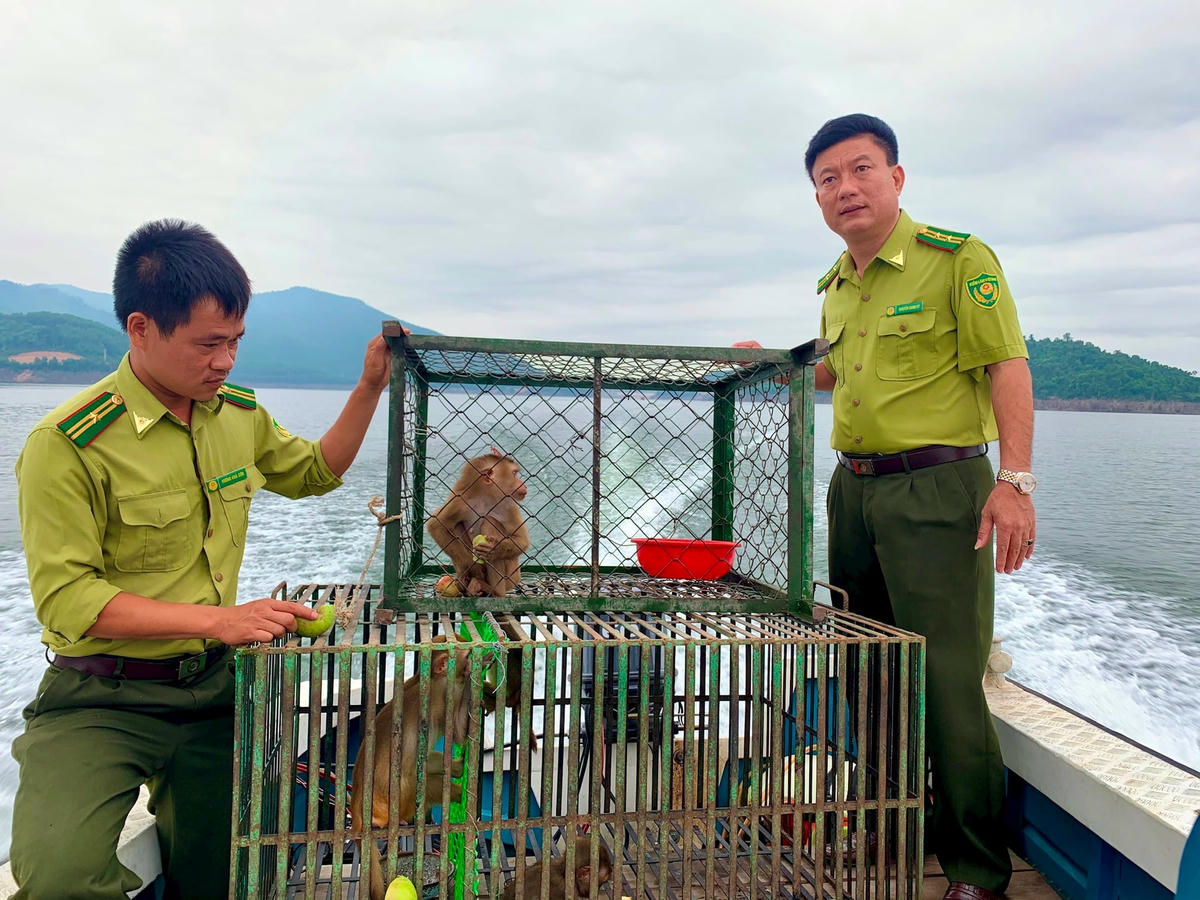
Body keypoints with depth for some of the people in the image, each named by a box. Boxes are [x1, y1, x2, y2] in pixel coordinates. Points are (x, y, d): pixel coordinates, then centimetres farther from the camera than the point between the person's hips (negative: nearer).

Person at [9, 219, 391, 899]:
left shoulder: (239, 413, 3)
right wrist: (219, 619, -25)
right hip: (102, 700, -5)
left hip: (214, 687, 6)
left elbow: (315, 472, 19)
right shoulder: (68, 445, -18)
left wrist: (370, 388, 6)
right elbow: (67, 601, -19)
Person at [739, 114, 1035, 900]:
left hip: (937, 490, -7)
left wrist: (1016, 480, -20)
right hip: (854, 488, 8)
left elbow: (1007, 366, -11)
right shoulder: (836, 286, 14)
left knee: (947, 679, -6)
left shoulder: (959, 259, -7)